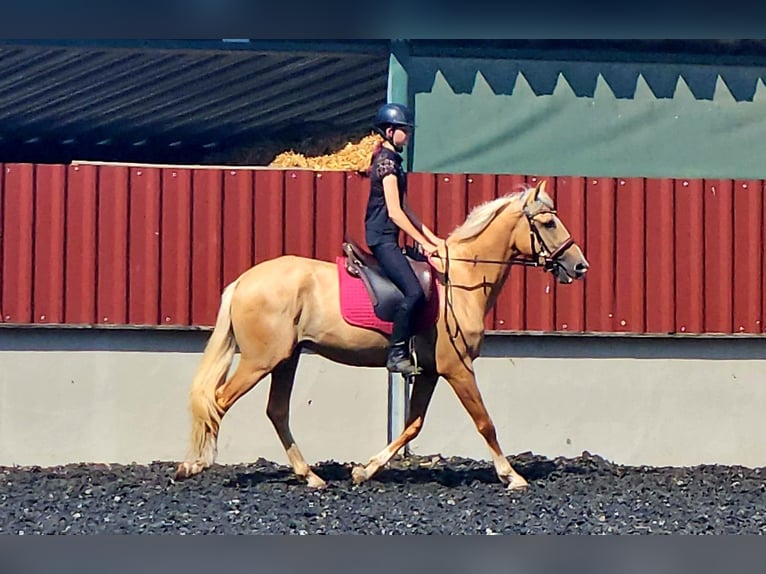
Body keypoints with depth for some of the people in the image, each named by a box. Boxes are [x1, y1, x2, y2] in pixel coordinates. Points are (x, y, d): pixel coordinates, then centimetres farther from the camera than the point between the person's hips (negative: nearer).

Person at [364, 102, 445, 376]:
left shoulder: (392, 160, 18)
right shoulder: (387, 161, -12)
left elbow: (404, 209, 20)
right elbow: (394, 212, -17)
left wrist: (433, 238, 14)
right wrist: (424, 243, -15)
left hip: (386, 238, 11)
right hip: (382, 237, -11)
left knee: (415, 292, 9)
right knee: (414, 292, -20)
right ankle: (397, 353, -17)